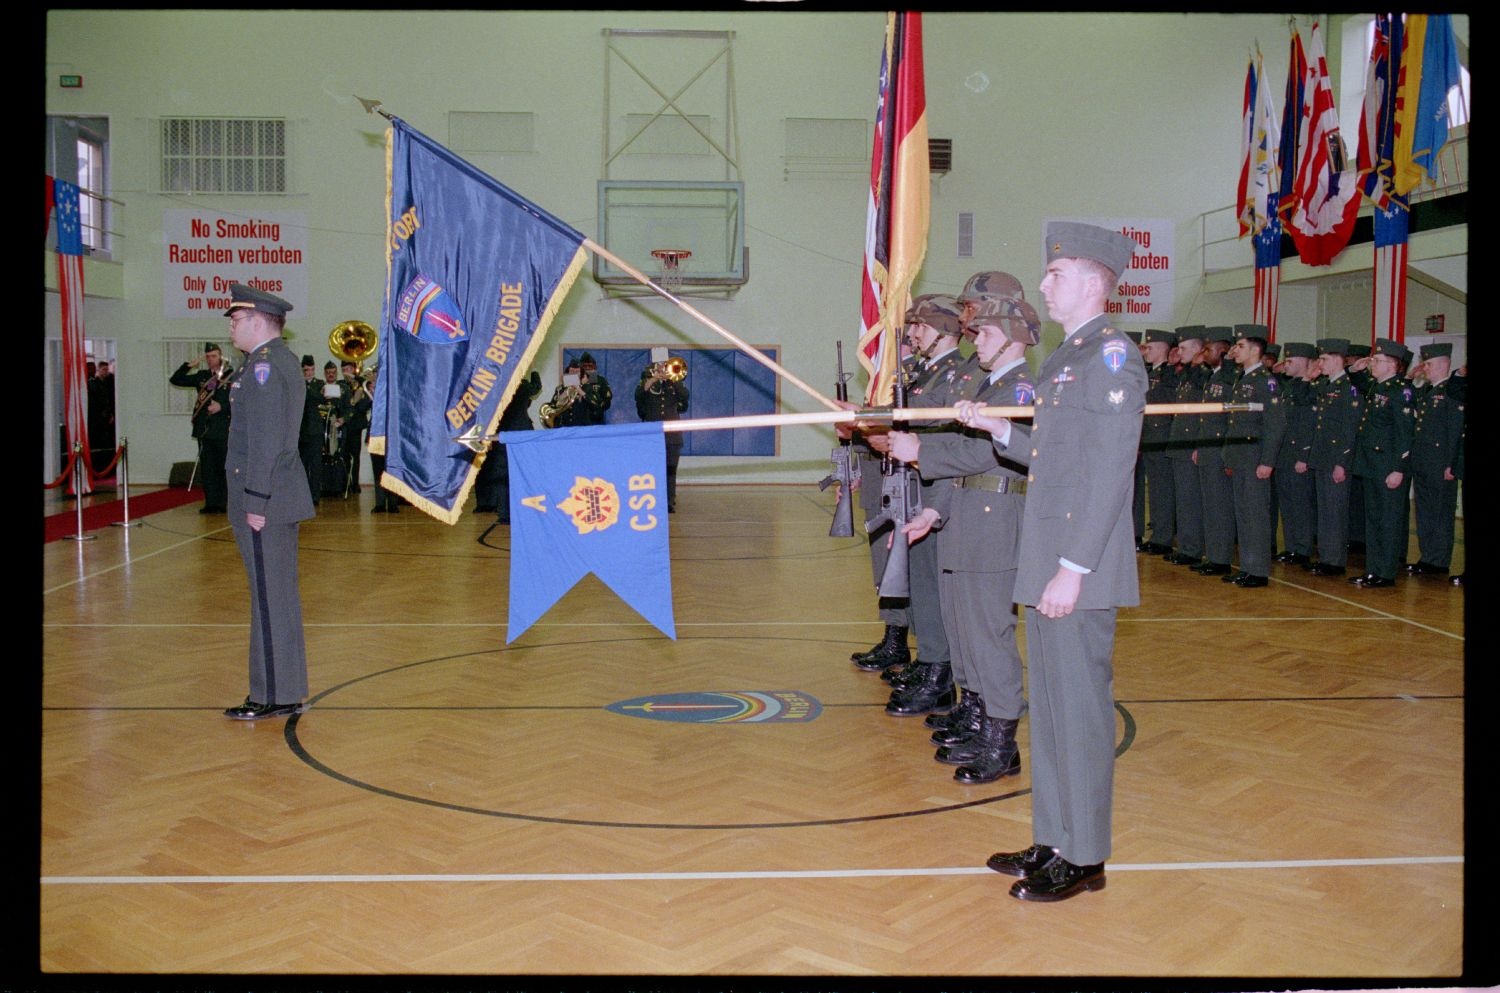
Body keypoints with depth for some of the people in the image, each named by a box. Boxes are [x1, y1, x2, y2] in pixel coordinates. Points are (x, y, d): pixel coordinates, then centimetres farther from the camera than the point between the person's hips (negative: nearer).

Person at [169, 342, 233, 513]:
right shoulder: (201, 376, 12)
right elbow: (175, 380, 14)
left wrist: (222, 407, -18)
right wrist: (189, 365, 3)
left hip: (223, 430, -5)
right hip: (204, 429, 5)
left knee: (223, 468, 0)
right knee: (206, 468, 5)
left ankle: (224, 503, 5)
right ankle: (211, 503, 10)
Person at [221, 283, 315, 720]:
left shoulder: (264, 364, -14)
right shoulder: (282, 359, 16)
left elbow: (266, 439, -20)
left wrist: (256, 503, -19)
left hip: (265, 501, -10)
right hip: (281, 499, 10)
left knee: (270, 597, -3)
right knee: (279, 596, 15)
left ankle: (275, 696, 4)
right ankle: (284, 691, 24)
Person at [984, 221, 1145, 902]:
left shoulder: (1111, 356, -12)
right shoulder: (1065, 358, 17)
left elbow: (1111, 471, -19)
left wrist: (1073, 568, -21)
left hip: (1078, 571, -9)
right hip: (1044, 564, 9)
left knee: (1080, 708, 0)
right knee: (1049, 706, 14)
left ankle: (1084, 858, 11)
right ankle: (1054, 841, 25)